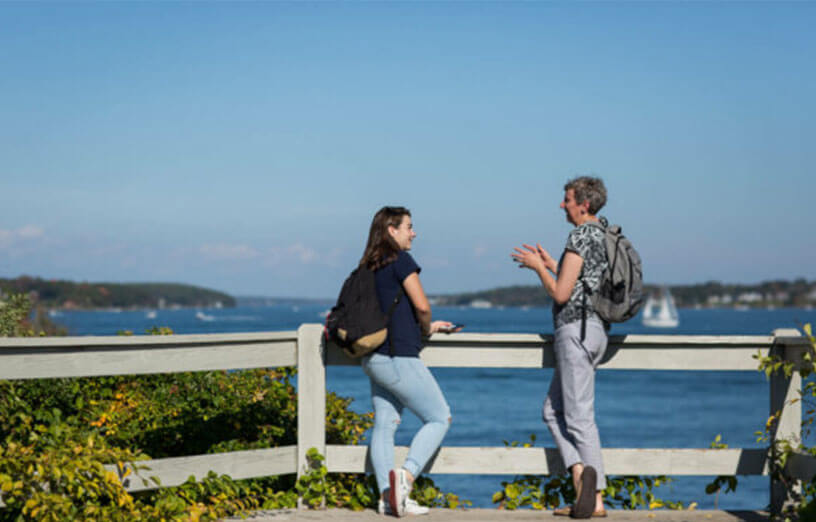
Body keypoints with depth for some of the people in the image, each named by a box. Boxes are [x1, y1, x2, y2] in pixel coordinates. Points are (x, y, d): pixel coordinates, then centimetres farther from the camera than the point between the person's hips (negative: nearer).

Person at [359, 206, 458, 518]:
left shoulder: (369, 267, 15)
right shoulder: (401, 260, -8)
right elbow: (421, 306, -13)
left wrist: (427, 327, 26)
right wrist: (427, 328, 8)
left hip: (374, 358, 8)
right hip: (398, 357, -8)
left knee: (384, 425, 6)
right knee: (439, 418, -1)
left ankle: (387, 497, 3)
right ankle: (405, 476, -16)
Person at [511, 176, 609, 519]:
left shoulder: (581, 236, -13)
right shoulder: (604, 235, 17)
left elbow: (561, 294, -16)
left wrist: (537, 267, -1)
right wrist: (550, 264, 25)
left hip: (576, 329, -10)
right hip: (594, 328, 10)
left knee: (579, 416, -9)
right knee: (553, 411, 11)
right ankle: (580, 470, -3)